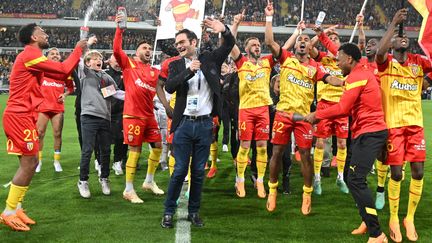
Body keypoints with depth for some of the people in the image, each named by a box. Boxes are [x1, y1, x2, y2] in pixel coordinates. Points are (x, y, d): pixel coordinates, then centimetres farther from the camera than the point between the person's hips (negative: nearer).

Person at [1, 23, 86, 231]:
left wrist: (78, 54, 15)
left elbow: (58, 72, 20)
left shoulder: (31, 57, 19)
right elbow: (63, 70, -14)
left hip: (22, 116, 10)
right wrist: (78, 50, 0)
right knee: (28, 165, -7)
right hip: (19, 116, -10)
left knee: (30, 164, 12)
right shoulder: (30, 55, -13)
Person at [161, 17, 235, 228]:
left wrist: (224, 30, -21)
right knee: (180, 171, 0)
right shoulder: (176, 65, 4)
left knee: (198, 171, 8)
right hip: (184, 124, -1)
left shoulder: (209, 59, 7)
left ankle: (194, 212, 19)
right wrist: (189, 71, -19)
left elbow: (229, 45, 0)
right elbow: (169, 87, -11)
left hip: (205, 124, 1)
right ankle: (169, 212, 12)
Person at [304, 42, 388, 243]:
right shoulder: (362, 73, 18)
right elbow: (349, 109, 15)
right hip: (366, 131, 11)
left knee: (355, 180, -15)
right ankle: (369, 222, 24)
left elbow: (343, 108, -20)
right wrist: (322, 116, 7)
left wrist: (317, 115, -7)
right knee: (352, 176, 16)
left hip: (369, 132, -11)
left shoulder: (357, 76, -14)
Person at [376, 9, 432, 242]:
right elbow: (378, 52, -26)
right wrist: (393, 23, -24)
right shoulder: (386, 62, -3)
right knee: (396, 173, -1)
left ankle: (410, 219, 17)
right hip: (393, 124, -3)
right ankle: (393, 220, 16)